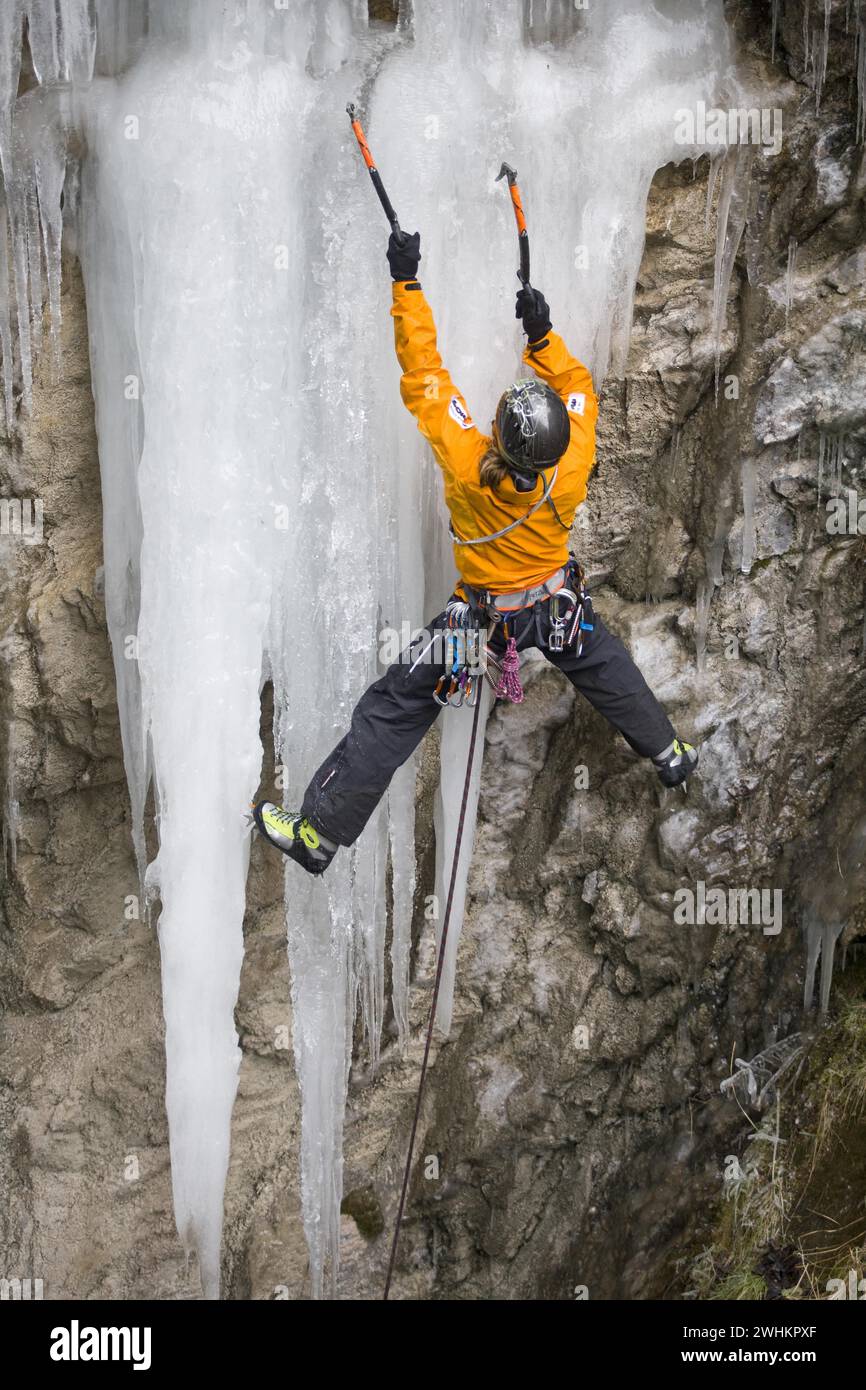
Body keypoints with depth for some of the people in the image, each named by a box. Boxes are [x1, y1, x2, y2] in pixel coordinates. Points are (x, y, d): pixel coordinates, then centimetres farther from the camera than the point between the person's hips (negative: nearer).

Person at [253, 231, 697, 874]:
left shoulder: (469, 466, -33)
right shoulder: (572, 470, -25)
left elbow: (425, 377, -26)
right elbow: (578, 389, -4)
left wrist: (406, 283, -21)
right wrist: (543, 335, -9)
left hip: (485, 613, -3)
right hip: (559, 605, 3)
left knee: (394, 708, 4)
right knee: (605, 666, 33)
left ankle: (320, 831, 9)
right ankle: (669, 753, 52)